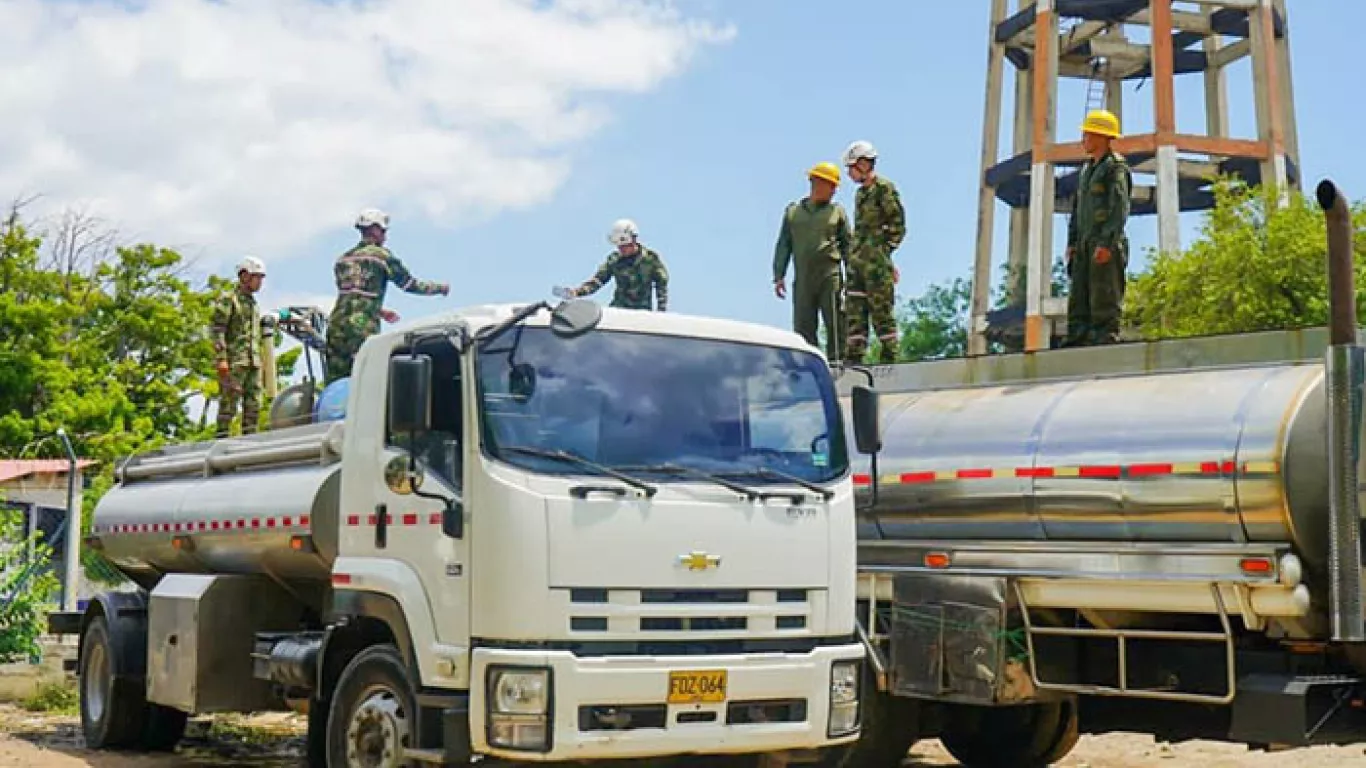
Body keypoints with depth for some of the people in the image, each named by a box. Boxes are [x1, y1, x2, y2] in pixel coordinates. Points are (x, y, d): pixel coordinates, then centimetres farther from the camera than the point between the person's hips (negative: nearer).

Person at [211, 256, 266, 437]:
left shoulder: (253, 303, 22)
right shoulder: (227, 300, -2)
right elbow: (217, 331, -10)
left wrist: (258, 361, 18)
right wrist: (221, 359, -19)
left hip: (253, 362, 7)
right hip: (234, 361, -7)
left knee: (254, 405, 3)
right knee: (229, 402, -9)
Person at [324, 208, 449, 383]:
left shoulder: (343, 258, 20)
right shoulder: (381, 255, 2)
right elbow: (410, 285, 6)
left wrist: (380, 311, 39)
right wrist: (440, 288, 21)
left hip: (337, 325, 6)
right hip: (363, 328, -6)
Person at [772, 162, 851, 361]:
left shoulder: (837, 211, 13)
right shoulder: (793, 211, 16)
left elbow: (847, 246, 10)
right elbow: (783, 245, 14)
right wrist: (779, 276, 4)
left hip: (830, 277, -1)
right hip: (802, 280, 2)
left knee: (835, 325, -7)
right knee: (803, 326, -2)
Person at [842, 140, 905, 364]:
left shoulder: (884, 188, -6)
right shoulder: (861, 193, 20)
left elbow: (897, 225, -9)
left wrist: (884, 250, -10)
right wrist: (853, 256, 15)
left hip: (876, 262, -8)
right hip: (857, 263, 8)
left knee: (882, 313, -4)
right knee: (854, 313, 5)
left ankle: (889, 359, 0)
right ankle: (853, 360, 7)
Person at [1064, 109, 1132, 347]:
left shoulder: (1116, 166, -3)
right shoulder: (1087, 169, 23)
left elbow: (1120, 208, -13)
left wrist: (1106, 243, -22)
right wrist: (1072, 242, 14)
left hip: (1106, 246, -8)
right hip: (1084, 245, 8)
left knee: (1104, 301, -11)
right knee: (1078, 299, 2)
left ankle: (1105, 340, -12)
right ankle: (1077, 342, 0)